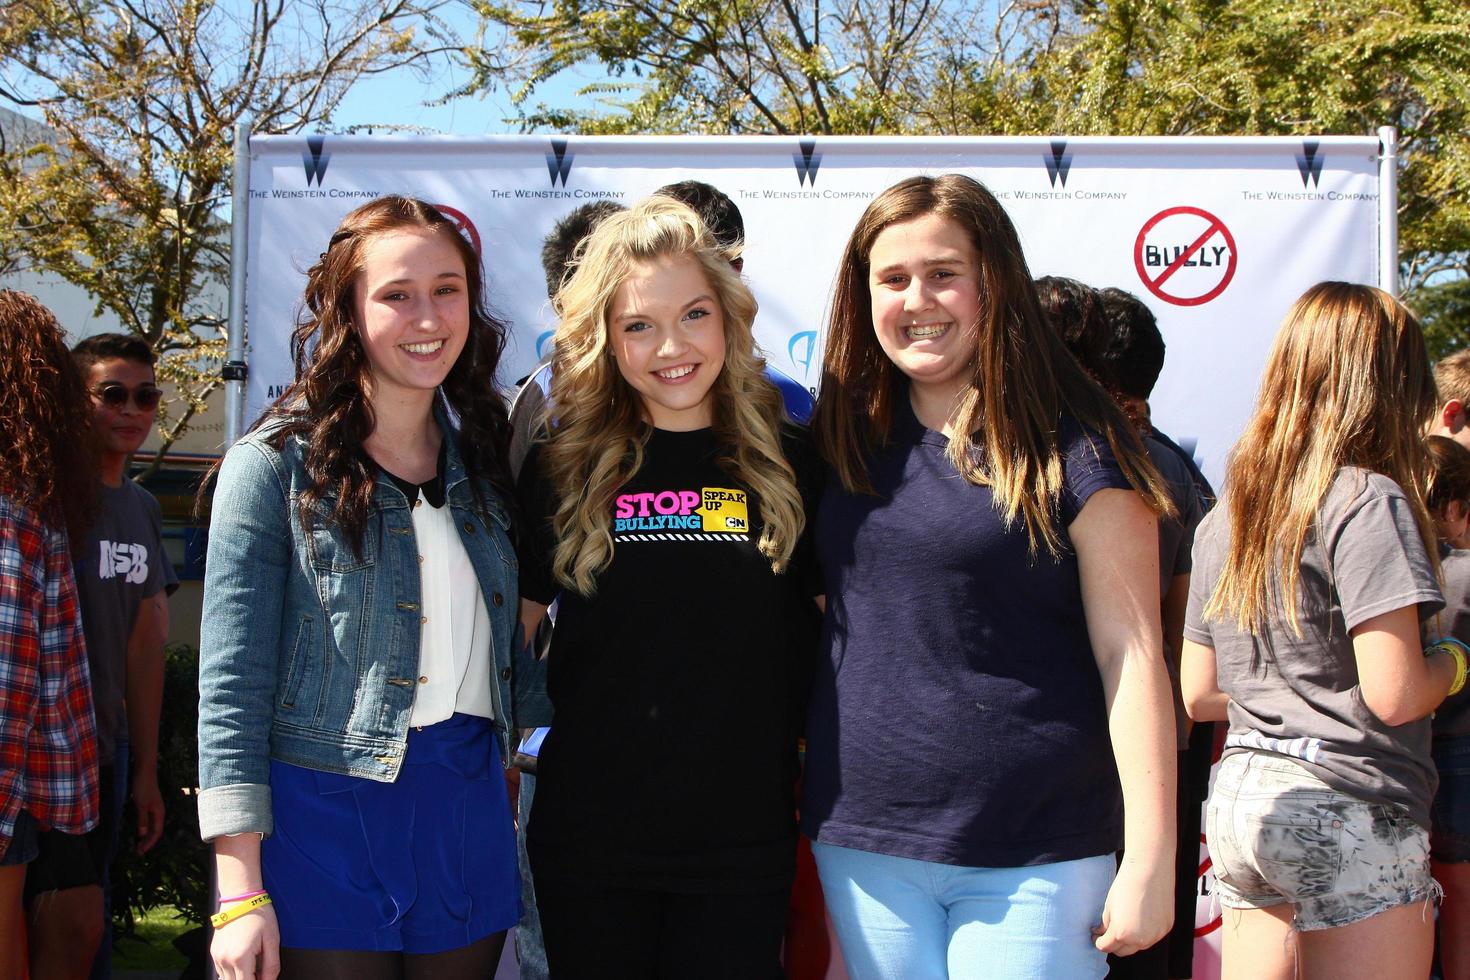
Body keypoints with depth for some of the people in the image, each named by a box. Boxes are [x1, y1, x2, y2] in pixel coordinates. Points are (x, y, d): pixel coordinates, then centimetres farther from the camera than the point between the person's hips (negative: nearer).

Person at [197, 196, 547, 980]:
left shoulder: (481, 458, 9)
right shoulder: (276, 465, -7)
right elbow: (231, 687, -10)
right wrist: (241, 892, -14)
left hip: (468, 815, 5)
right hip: (325, 818, -5)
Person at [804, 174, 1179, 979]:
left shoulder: (1070, 446, -7)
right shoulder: (846, 438, 8)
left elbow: (1132, 656, -9)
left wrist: (1151, 861, -13)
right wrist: (811, 795, 6)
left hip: (1035, 856, -4)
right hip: (862, 844, 4)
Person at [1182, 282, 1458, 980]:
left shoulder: (1223, 518, 11)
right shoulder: (1368, 501, -11)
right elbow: (1395, 693, -17)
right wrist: (1451, 662, 3)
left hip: (1238, 797, 7)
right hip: (1349, 811, -7)